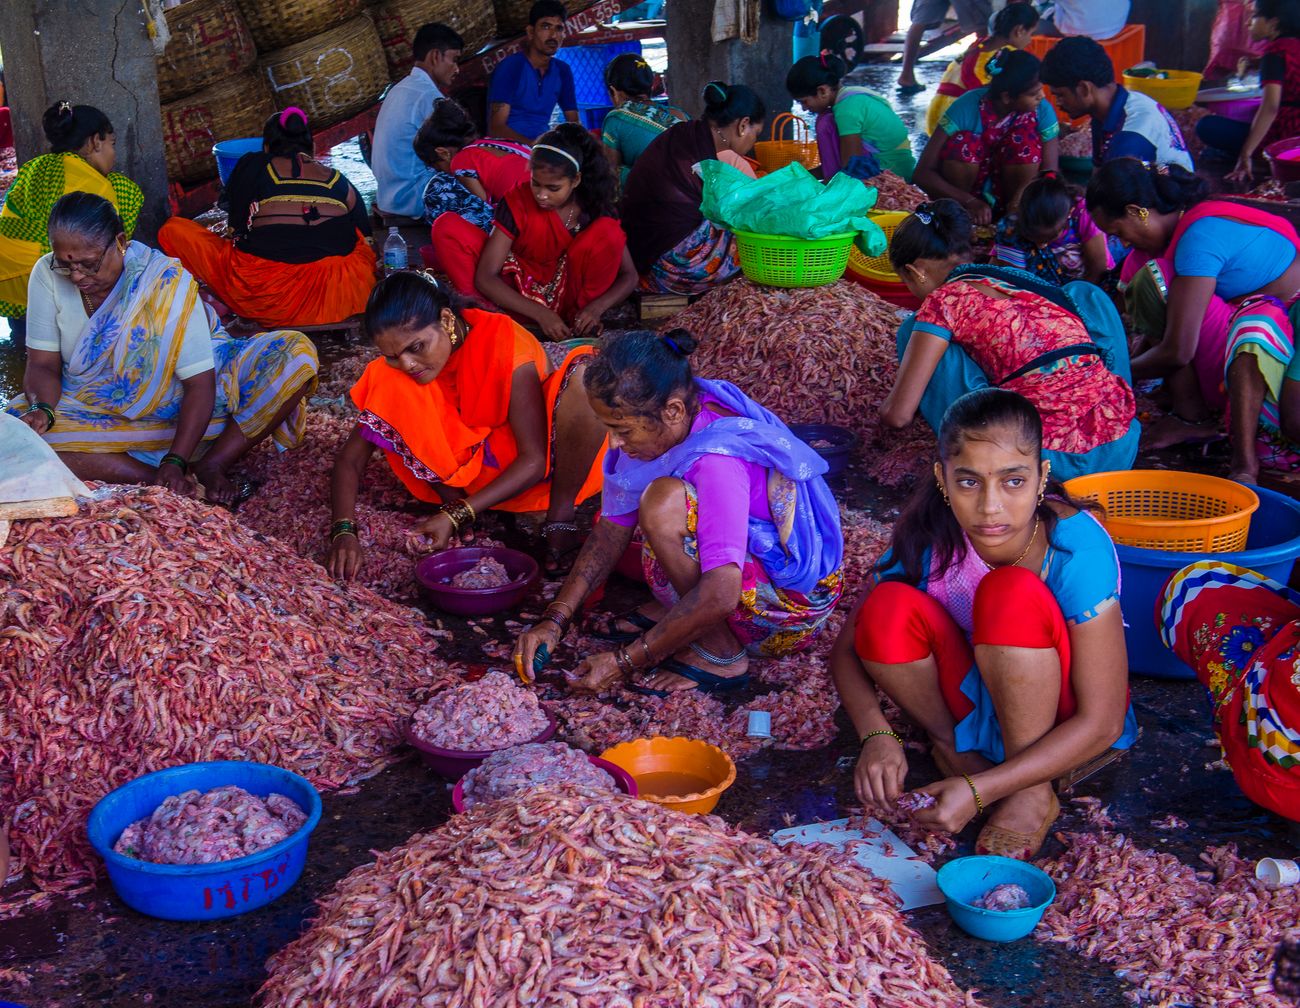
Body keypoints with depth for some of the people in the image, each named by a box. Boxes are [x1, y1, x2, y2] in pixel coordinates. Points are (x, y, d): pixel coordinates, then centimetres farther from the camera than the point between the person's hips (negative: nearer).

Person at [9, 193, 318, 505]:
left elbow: (200, 382, -24)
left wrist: (175, 462, -35)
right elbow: (43, 365, -6)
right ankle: (158, 481, -29)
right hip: (96, 413, 2)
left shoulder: (166, 280, -22)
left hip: (181, 405, -2)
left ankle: (211, 465, -25)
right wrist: (42, 409, -30)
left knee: (299, 353, -23)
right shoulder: (47, 275, -11)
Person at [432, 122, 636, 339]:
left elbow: (629, 275, -5)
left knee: (608, 232, -25)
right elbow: (485, 276, -17)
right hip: (518, 295, 0)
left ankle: (580, 321, -18)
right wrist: (540, 313, -29)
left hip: (567, 296, 0)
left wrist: (596, 308, -26)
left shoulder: (596, 208, -9)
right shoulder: (517, 201, -13)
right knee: (447, 227, -19)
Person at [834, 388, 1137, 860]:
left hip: (1063, 722, -3)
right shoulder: (927, 538, -19)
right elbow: (848, 649, -9)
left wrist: (979, 790, -35)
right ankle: (953, 747, -1)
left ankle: (1034, 795, -17)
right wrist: (876, 736, -30)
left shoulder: (1078, 547, -28)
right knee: (887, 611, -26)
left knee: (1012, 593, -33)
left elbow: (1102, 724, -27)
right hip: (976, 705, 3)